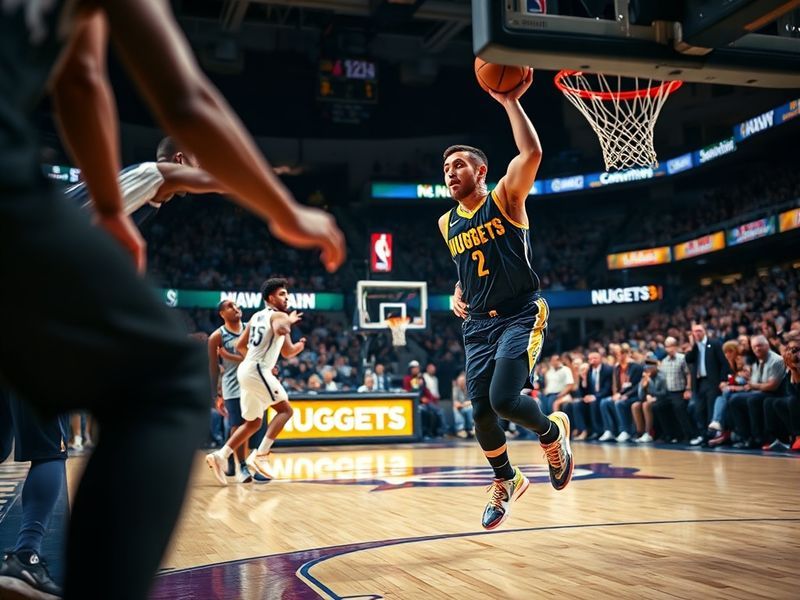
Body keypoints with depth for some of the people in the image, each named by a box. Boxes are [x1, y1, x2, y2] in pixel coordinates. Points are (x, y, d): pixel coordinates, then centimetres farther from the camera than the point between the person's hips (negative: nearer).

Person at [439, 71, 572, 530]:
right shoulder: (448, 224, 12)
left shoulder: (505, 198, -4)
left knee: (504, 399, -22)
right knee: (481, 413, 0)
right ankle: (506, 481, 27)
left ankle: (553, 432, 13)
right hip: (478, 325, 6)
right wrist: (459, 294, 8)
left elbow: (532, 154, -23)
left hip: (521, 316, -6)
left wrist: (511, 102, -19)